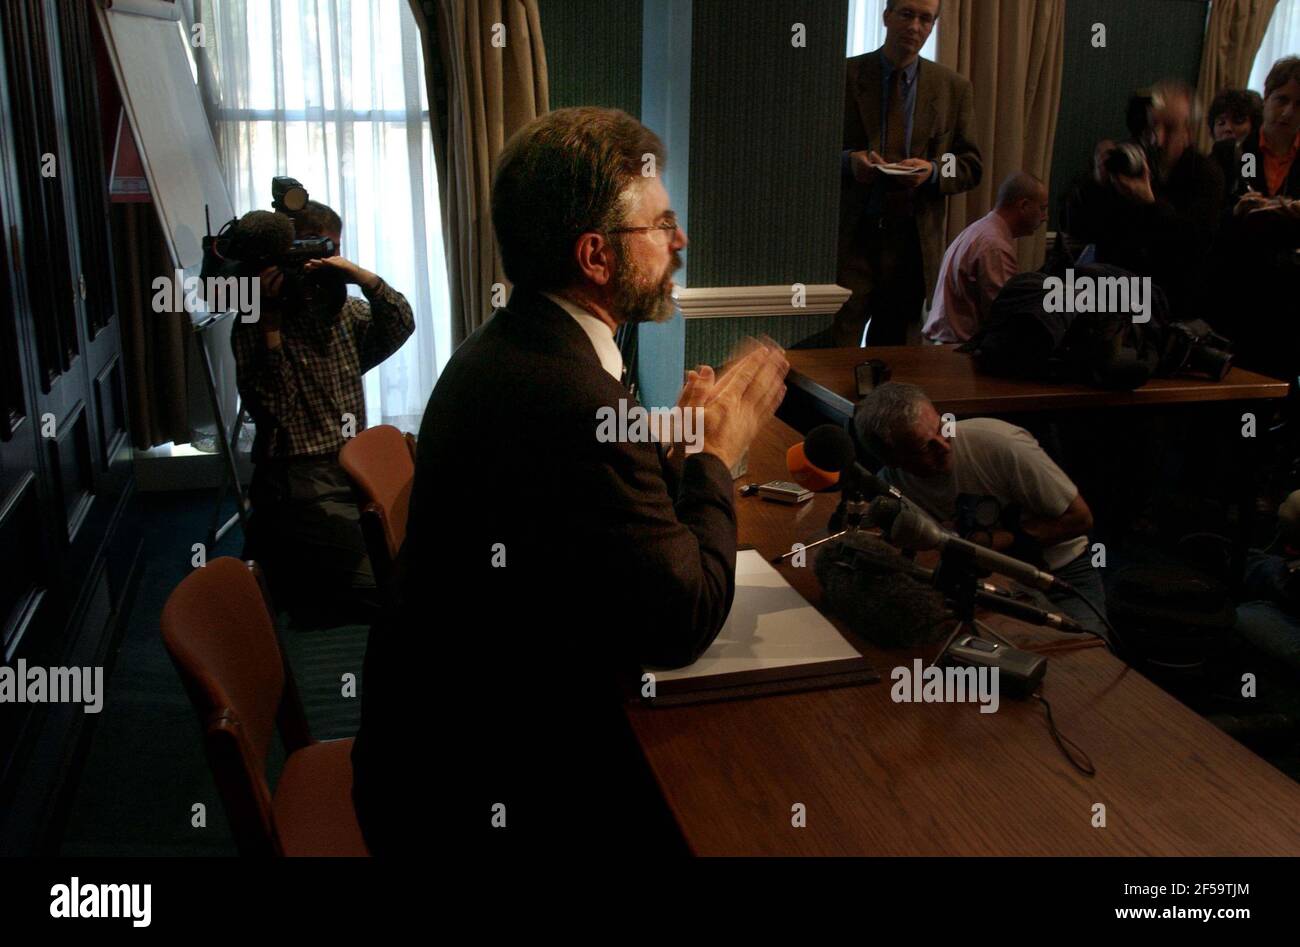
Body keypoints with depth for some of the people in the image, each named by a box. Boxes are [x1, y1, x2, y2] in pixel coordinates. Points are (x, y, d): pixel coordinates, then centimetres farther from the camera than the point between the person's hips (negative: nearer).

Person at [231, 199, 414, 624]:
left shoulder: (345, 312, 15)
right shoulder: (255, 324, 0)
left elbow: (399, 327, -4)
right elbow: (265, 406, -14)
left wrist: (363, 277, -20)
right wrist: (271, 318, -16)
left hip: (354, 470, 7)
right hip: (299, 483, -6)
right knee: (382, 586, -20)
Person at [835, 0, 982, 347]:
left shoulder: (954, 89, 9)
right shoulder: (843, 76, 3)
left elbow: (972, 166, 10)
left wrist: (933, 170, -11)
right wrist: (846, 160, -15)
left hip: (913, 241, 2)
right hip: (851, 237, -2)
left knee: (891, 349, 9)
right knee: (838, 346, -9)